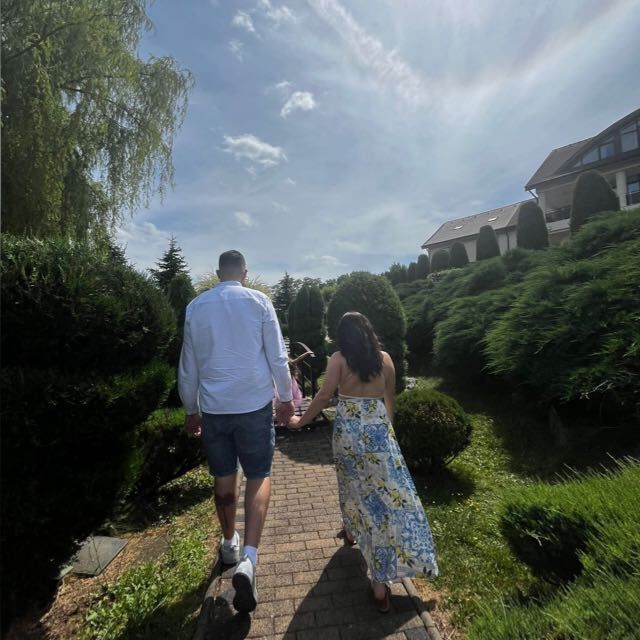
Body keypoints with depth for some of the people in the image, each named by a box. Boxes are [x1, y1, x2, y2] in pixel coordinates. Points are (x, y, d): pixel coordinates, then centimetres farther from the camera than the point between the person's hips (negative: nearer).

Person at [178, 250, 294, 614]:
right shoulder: (259, 301, -5)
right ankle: (249, 559, -2)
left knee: (223, 479, 19)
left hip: (213, 407, 3)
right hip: (255, 405, -3)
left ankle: (230, 544, 39)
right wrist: (287, 398, 7)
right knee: (259, 477, 10)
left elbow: (188, 367, 8)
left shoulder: (196, 307, 3)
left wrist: (191, 411, 19)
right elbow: (278, 357, -6)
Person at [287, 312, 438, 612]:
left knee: (352, 484, 24)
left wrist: (301, 421, 2)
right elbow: (390, 399, 10)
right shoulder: (384, 358, 2)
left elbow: (324, 396, -10)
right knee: (387, 491, 5)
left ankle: (351, 531, 50)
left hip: (347, 431, 0)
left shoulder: (338, 359, -5)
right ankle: (380, 583, 9)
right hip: (378, 430, 0)